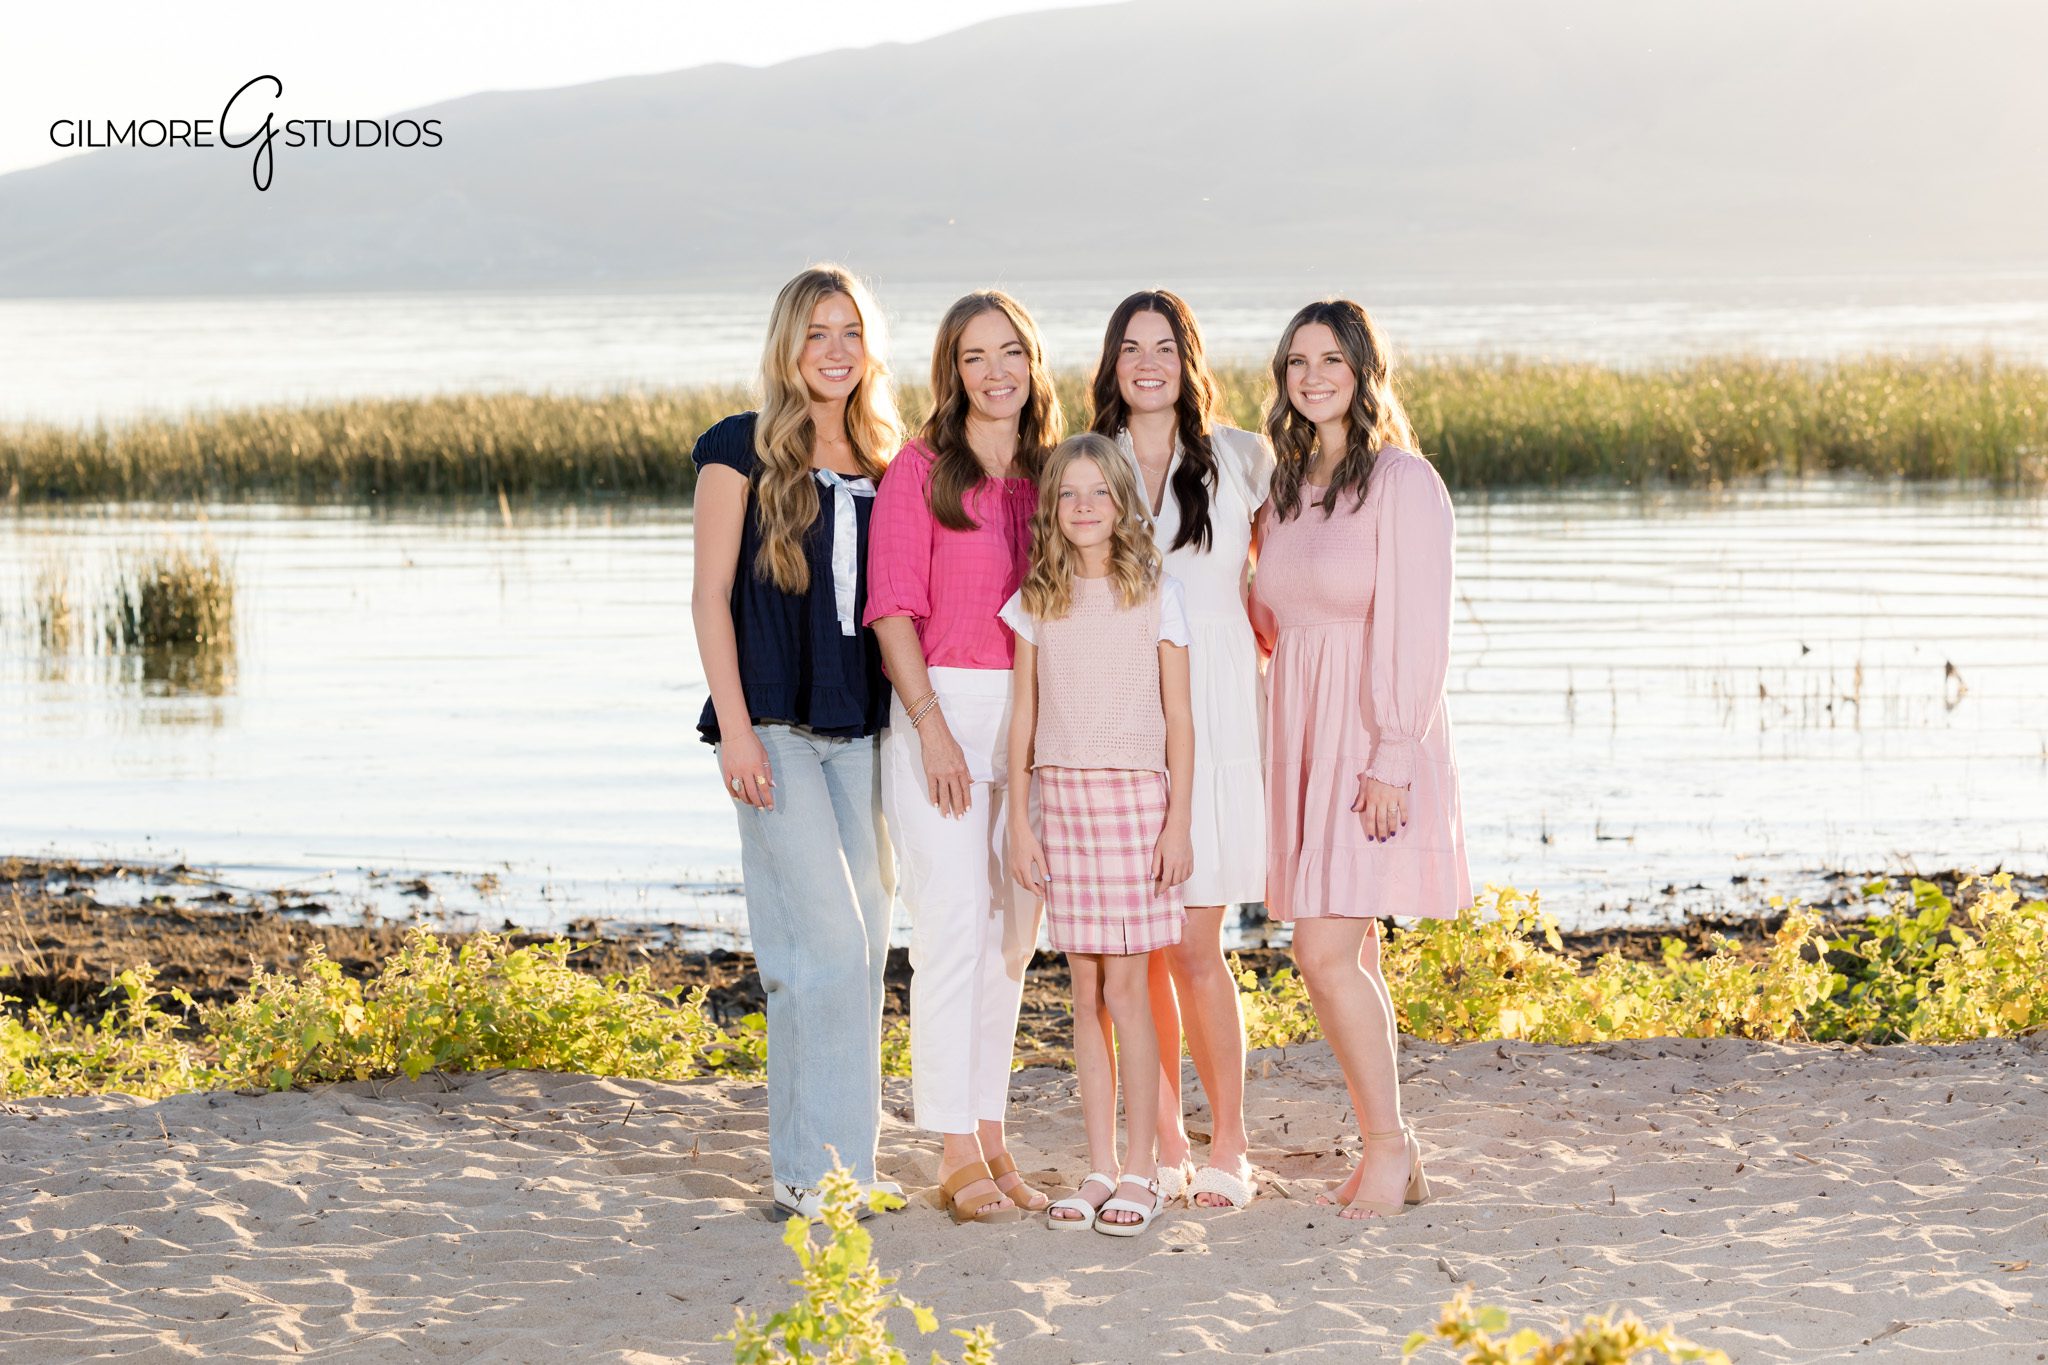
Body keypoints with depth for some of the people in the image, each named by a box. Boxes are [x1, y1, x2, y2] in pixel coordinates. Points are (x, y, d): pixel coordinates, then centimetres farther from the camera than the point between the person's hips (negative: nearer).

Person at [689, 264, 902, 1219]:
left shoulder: (881, 464, 13)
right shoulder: (743, 451, -2)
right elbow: (710, 595, -5)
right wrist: (734, 727, -12)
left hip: (860, 729, 6)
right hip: (775, 728, -6)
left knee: (862, 942, 5)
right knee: (826, 939, -12)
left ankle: (840, 1158, 14)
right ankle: (814, 1167, -5)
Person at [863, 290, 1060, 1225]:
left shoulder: (1052, 474, 12)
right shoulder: (921, 469, -3)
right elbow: (894, 608, -7)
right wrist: (931, 725, -15)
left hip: (1033, 718, 5)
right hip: (942, 707, -5)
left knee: (1011, 933, 8)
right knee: (952, 928, -8)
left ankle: (990, 1136, 16)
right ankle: (957, 1156, -4)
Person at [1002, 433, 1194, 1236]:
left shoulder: (1156, 597, 1)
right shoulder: (1035, 603, 7)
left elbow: (1180, 721, 1)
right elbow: (1021, 722, 8)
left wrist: (1178, 822, -5)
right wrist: (1018, 822, 3)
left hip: (1136, 797, -3)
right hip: (1063, 798, 3)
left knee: (1125, 987, -5)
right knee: (1086, 991, 4)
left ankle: (1140, 1175, 1)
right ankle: (1100, 1170, 10)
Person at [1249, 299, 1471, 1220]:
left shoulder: (1402, 482, -10)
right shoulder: (1286, 485, 13)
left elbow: (1416, 631, -14)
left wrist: (1392, 760, -18)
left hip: (1373, 740, -7)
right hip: (1300, 733, 7)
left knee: (1326, 951, -14)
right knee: (1346, 956, 8)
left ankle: (1389, 1146, -2)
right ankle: (1388, 1154, 14)